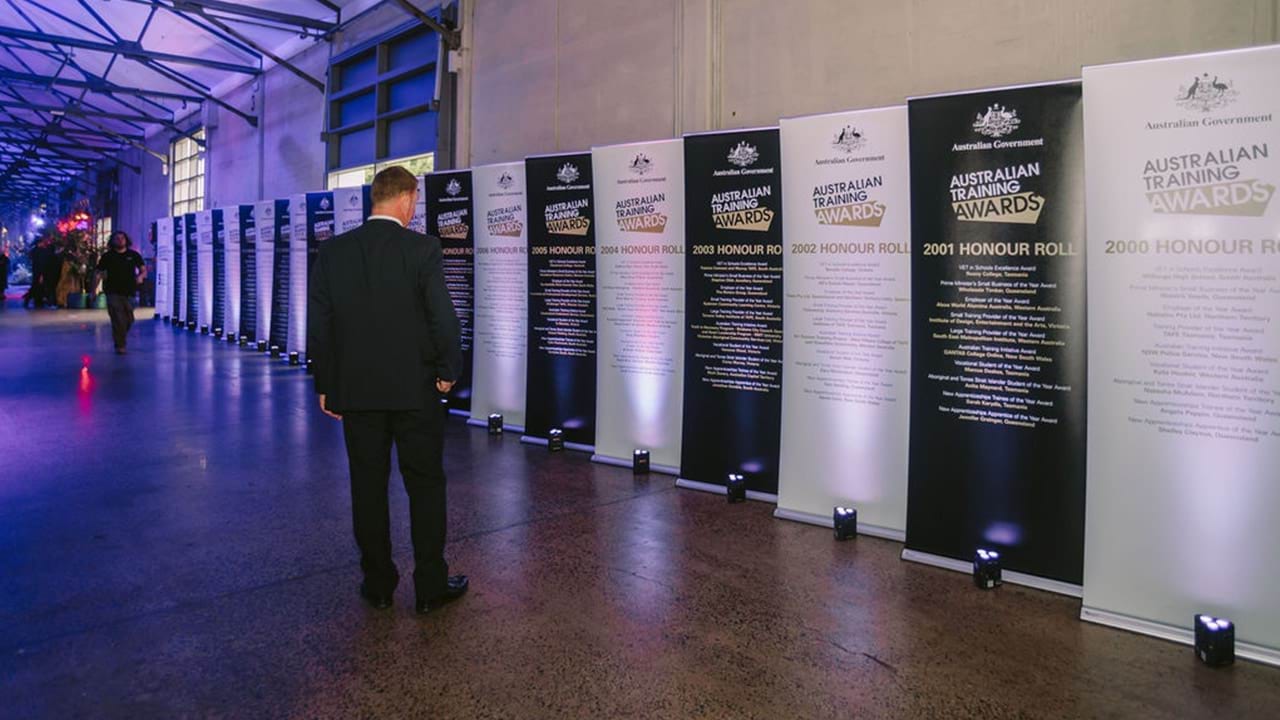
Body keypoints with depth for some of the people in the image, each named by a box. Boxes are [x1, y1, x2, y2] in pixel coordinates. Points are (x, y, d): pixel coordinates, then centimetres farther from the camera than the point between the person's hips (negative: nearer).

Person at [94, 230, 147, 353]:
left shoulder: (133, 255, 7)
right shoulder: (107, 256, 3)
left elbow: (144, 270, 6)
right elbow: (98, 274, 3)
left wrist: (141, 276, -17)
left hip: (129, 293, 2)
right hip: (113, 293, -2)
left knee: (128, 320, 7)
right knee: (118, 320, -10)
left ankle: (119, 339, 33)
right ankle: (119, 345, -2)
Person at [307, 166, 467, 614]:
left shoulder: (332, 252, 1)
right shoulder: (422, 249, -10)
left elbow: (318, 324, 4)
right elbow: (443, 317, -13)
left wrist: (326, 384, 12)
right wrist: (447, 371, 1)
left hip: (356, 391, 3)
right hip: (415, 389, -3)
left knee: (368, 488, 13)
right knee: (426, 486, 8)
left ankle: (378, 584, 23)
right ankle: (431, 587, 15)